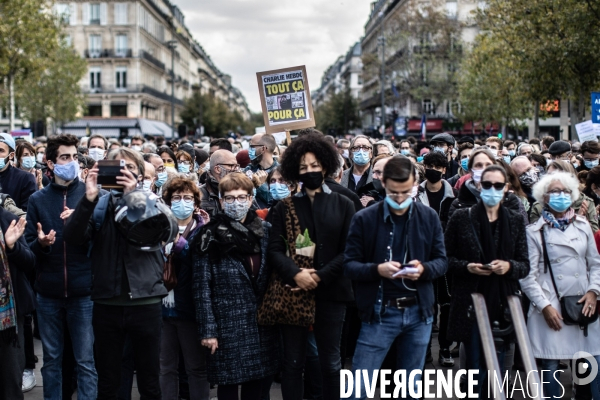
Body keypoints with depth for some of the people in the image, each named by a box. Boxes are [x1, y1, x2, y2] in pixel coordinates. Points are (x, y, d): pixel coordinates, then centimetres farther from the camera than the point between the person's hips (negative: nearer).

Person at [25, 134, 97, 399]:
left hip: (83, 290, -2)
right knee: (51, 359, 13)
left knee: (85, 360, 3)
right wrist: (41, 243, -16)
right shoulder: (37, 199, 6)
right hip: (49, 291, 2)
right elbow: (29, 245, 5)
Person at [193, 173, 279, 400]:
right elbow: (202, 287, -7)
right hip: (228, 325, -4)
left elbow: (273, 276, 10)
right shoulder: (211, 237, -4)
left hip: (261, 322, 4)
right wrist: (207, 329, -12)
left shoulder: (264, 232, 7)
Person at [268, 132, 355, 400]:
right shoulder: (285, 206, 6)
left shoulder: (343, 205, 4)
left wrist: (320, 277, -14)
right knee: (292, 362, 6)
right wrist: (296, 274, -18)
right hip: (293, 292, 1)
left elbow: (348, 251, -3)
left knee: (331, 362, 8)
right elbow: (274, 249, -1)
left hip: (330, 292, 0)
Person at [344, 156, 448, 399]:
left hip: (419, 311, 3)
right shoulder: (364, 219, -5)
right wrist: (377, 269, -24)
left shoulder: (429, 218, 2)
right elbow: (349, 265, -5)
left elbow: (442, 261, 6)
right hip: (380, 313, -3)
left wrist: (424, 269, -17)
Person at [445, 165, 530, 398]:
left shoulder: (516, 221, 7)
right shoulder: (461, 217, 0)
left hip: (503, 304, 2)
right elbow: (447, 259, 2)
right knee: (476, 367, -1)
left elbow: (525, 265, 6)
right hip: (471, 303, -2)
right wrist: (467, 266, -16)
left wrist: (509, 266, -15)